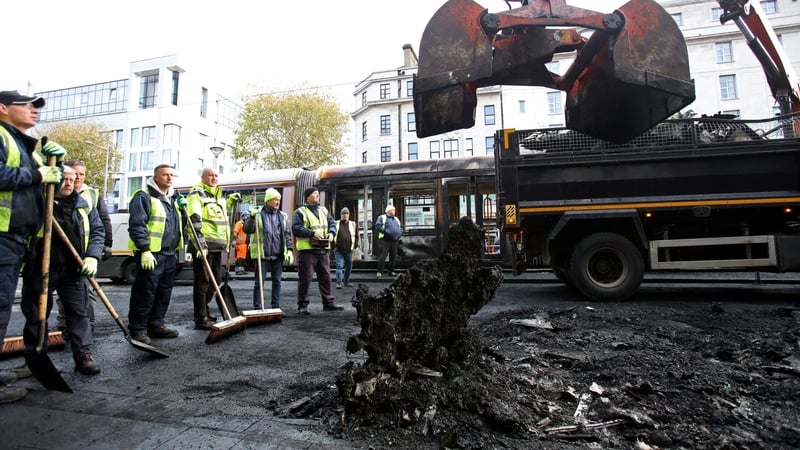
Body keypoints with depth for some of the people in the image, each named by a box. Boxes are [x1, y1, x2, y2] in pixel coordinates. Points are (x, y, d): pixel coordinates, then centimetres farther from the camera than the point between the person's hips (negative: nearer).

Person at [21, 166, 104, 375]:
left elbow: (97, 230, 8)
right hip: (40, 268, -1)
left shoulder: (83, 205, 9)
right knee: (36, 314, 9)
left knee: (78, 311, 1)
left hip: (73, 269, 2)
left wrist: (92, 256, -5)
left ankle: (83, 355, 5)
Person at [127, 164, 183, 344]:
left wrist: (182, 208, 10)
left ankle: (156, 324, 23)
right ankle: (137, 329, 7)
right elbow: (136, 225, -15)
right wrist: (145, 250, -21)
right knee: (145, 293, -3)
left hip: (170, 254, 8)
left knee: (164, 292, 13)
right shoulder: (144, 197, -7)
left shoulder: (172, 199, 19)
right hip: (151, 254, -8)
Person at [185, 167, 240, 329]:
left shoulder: (219, 195, 20)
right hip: (203, 245, -8)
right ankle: (201, 319, 4)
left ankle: (203, 312, 29)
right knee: (202, 282, -3)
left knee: (214, 280, 15)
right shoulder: (197, 194, -6)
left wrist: (230, 201, 23)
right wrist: (200, 242, -26)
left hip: (217, 245, 9)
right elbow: (194, 219, -18)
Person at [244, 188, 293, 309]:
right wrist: (252, 218, -21)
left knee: (277, 282, 10)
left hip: (278, 255, 3)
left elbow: (287, 234, 10)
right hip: (262, 255, -3)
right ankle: (257, 307, 10)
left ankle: (276, 306, 20)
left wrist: (289, 249, 1)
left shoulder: (283, 216, 9)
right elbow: (247, 230, -6)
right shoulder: (258, 214, -1)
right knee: (259, 282, 2)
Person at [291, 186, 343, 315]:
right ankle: (302, 305, 11)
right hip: (307, 250, -6)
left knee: (326, 277, 11)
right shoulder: (300, 212, -3)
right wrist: (312, 233, -20)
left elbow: (332, 223, 19)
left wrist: (331, 232, -2)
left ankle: (328, 303, 21)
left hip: (323, 249, 6)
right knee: (305, 279, 0)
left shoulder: (323, 210, 17)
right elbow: (296, 229, -12)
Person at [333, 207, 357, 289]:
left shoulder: (352, 224, 10)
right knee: (339, 266, -8)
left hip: (349, 250, 3)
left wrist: (355, 246, 2)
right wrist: (333, 246, -4)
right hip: (338, 250, -3)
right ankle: (339, 283, -6)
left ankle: (346, 281, 23)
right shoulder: (336, 224, 4)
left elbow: (356, 236, 11)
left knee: (349, 266, 10)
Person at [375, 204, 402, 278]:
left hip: (395, 241, 6)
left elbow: (400, 228, 27)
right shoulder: (382, 217, 4)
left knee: (393, 257, 6)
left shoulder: (396, 219, 23)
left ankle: (391, 272, 16)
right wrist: (385, 231, -18)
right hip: (385, 240, -6)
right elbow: (377, 226, -8)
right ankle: (380, 272, -5)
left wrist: (400, 233, 7)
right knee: (383, 256, -10)